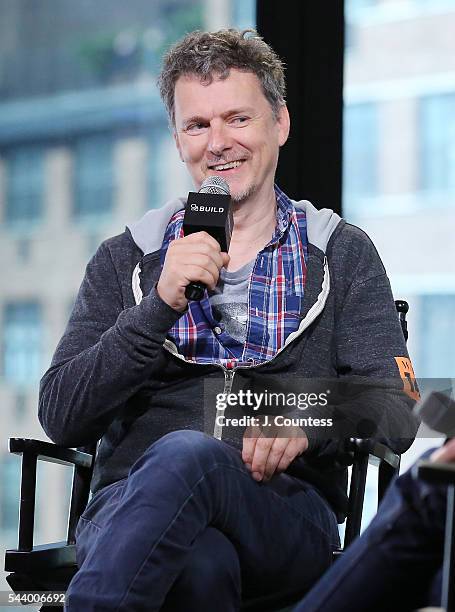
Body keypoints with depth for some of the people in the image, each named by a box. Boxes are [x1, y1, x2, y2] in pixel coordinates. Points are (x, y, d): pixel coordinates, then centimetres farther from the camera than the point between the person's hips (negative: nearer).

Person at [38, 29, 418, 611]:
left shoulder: (341, 254, 15)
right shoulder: (124, 259, 16)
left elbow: (394, 413, 4)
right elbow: (60, 416, 4)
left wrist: (308, 422, -19)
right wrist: (161, 305, -9)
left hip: (286, 513, 1)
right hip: (128, 503, 0)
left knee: (185, 454, -35)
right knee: (201, 564, -39)